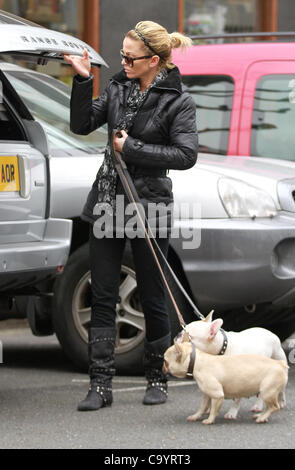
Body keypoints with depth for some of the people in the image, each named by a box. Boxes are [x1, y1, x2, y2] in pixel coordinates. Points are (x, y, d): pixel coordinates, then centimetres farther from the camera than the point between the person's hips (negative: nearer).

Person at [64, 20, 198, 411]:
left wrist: (132, 149, -15)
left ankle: (157, 379, 21)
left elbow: (186, 154, -16)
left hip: (150, 206, -5)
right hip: (108, 202, 5)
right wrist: (83, 81, -7)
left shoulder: (177, 101, -8)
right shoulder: (119, 87, 7)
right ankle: (101, 385, 1)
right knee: (102, 297, 1)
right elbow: (82, 124, 5)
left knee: (152, 298, 5)